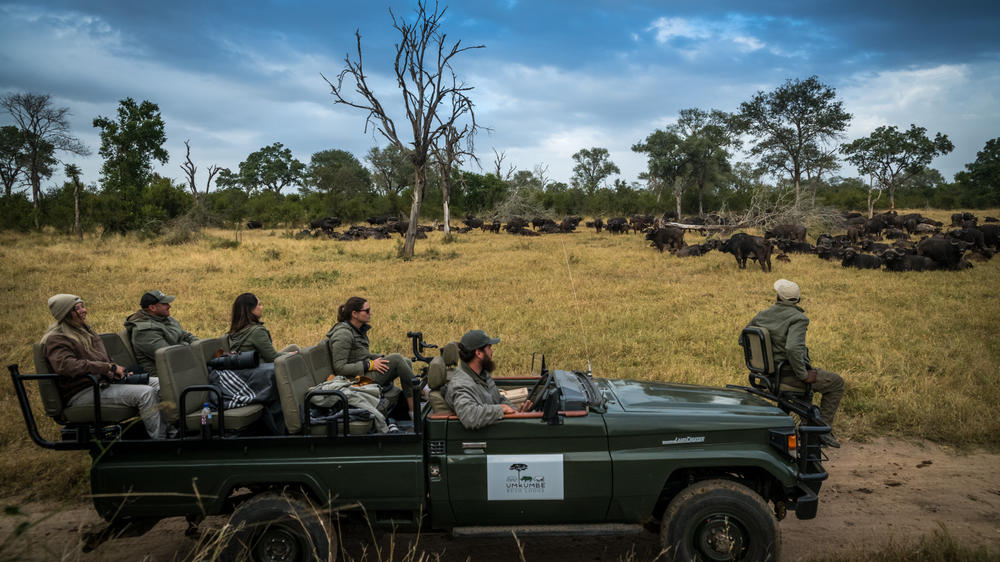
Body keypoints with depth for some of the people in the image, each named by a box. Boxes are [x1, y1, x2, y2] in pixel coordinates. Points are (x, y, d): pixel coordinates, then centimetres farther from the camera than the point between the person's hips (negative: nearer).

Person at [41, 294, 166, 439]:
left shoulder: (85, 329, 19)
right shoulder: (55, 339, -9)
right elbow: (65, 365, -28)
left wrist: (119, 371, 6)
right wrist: (109, 368, -27)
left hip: (104, 382, 9)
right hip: (82, 393, -9)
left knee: (159, 383, -7)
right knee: (145, 393, -27)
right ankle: (160, 439, -21)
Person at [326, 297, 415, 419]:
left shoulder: (359, 330, 13)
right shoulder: (343, 334, -16)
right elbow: (339, 368, -20)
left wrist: (382, 358, 7)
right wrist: (369, 365, -21)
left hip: (365, 373, 10)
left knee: (406, 362, -3)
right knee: (396, 359, -20)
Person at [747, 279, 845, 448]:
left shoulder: (762, 316, 2)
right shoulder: (798, 318, -19)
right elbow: (793, 348, -34)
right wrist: (803, 375, -21)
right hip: (788, 375, -7)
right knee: (836, 383, 12)